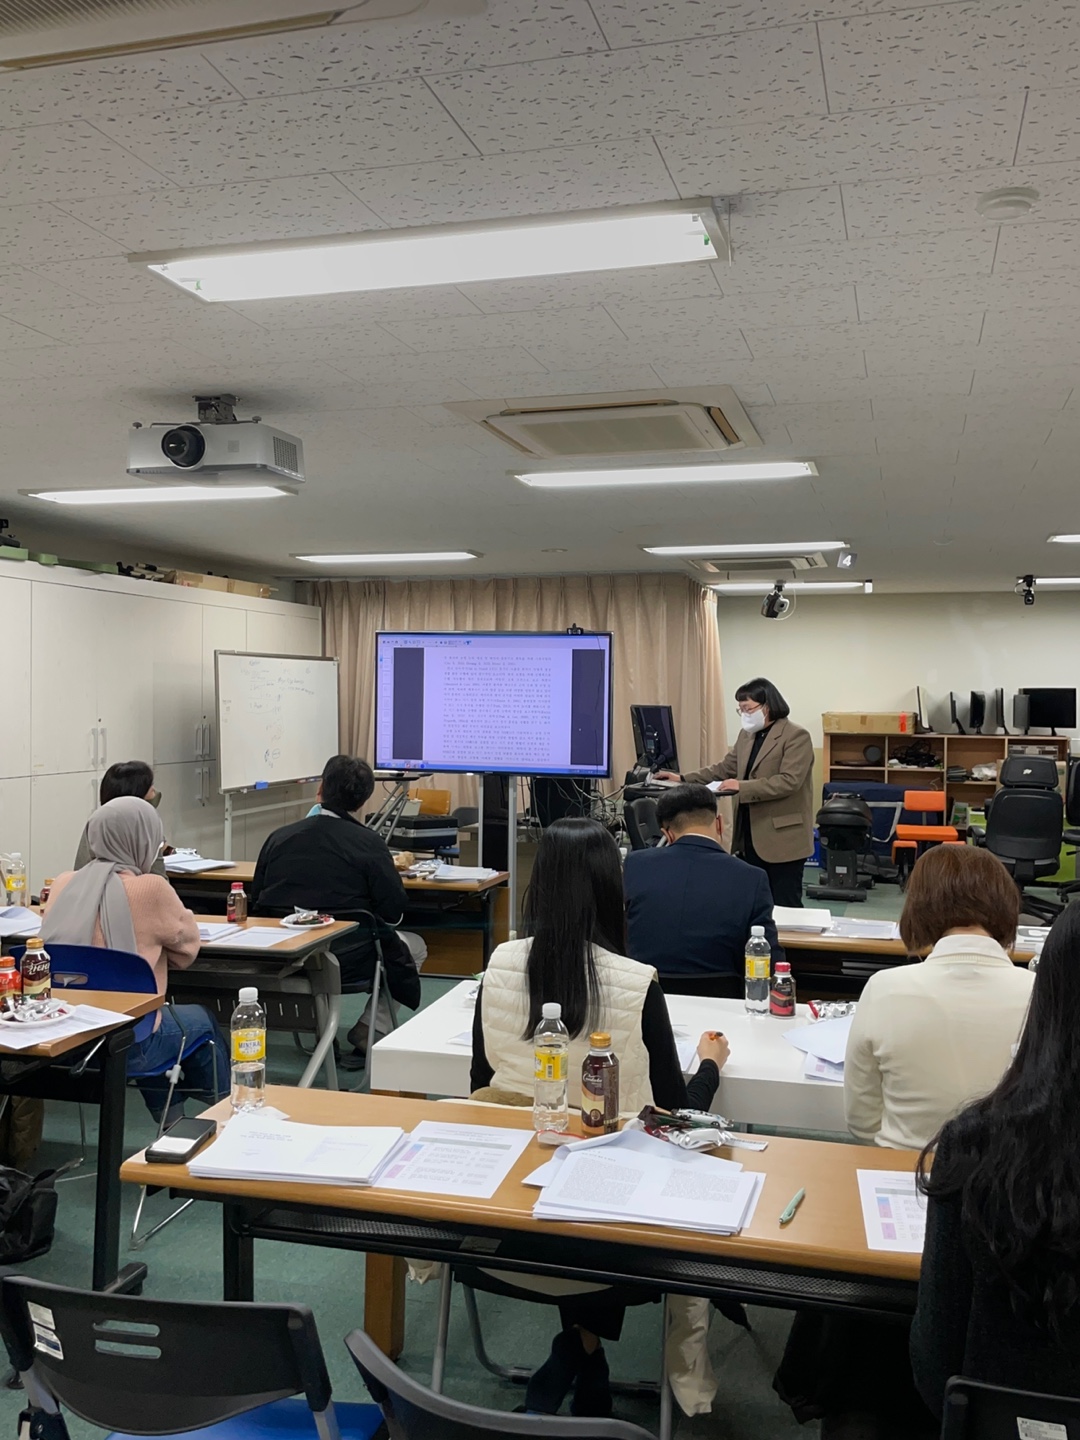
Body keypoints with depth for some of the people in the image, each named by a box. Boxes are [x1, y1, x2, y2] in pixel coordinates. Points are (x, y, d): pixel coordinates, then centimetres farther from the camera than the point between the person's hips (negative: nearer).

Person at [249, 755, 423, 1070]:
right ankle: (366, 1032, 7)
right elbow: (394, 913, -7)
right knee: (414, 948, 22)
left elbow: (256, 904, 7)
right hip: (346, 963, -5)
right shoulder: (369, 844, -9)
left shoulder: (278, 837, 2)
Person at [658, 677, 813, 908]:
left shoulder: (796, 736, -11)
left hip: (782, 838, -8)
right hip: (749, 838, 8)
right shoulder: (747, 735, 14)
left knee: (784, 908, 0)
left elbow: (788, 781, -21)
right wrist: (683, 780, 6)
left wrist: (742, 787, -26)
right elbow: (724, 768, 16)